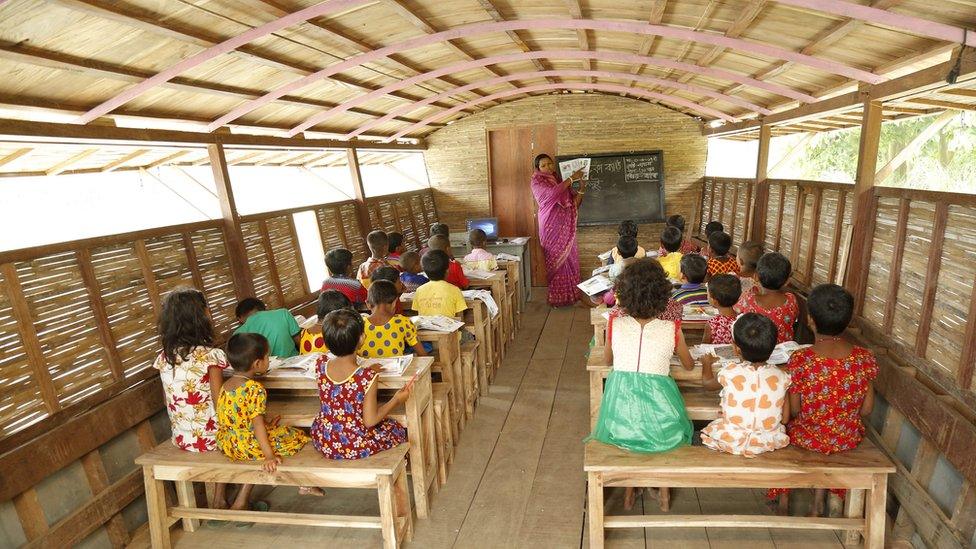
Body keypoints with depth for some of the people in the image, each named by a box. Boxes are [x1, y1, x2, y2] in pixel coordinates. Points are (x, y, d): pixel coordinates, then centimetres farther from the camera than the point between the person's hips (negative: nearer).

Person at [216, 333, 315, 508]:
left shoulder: (226, 385, 4)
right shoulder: (255, 389, -22)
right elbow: (257, 424, -25)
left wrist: (265, 424, 21)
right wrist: (269, 456, -23)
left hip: (226, 444, 8)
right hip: (248, 446, -8)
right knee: (298, 436, 7)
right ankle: (305, 485, 21)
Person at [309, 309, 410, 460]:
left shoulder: (320, 366, -12)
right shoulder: (367, 377, -27)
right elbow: (370, 421, -20)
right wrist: (397, 400, -9)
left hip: (323, 443, 4)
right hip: (356, 448, -4)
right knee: (398, 430, 21)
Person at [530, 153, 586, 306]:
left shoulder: (561, 180, 16)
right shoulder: (537, 182, -2)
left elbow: (574, 202, 12)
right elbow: (553, 192, -22)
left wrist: (581, 188, -4)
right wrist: (572, 178, -17)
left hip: (566, 226, 6)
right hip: (551, 226, -6)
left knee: (569, 258, 6)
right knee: (556, 259, -4)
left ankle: (570, 294, 15)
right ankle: (557, 297, 5)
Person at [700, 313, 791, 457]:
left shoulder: (729, 372, -13)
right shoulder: (781, 377, -9)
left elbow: (707, 382, 11)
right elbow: (785, 419, 0)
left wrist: (706, 363, 30)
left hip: (731, 441, -2)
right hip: (768, 442, 2)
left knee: (706, 433, 24)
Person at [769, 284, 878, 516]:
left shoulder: (800, 360, -26)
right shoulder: (865, 358, -15)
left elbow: (793, 409, -14)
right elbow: (867, 409, -4)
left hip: (808, 439, -3)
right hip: (849, 440, 3)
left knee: (785, 427, 30)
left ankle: (784, 499, 35)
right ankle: (834, 493, 35)